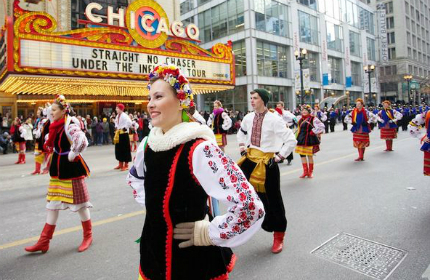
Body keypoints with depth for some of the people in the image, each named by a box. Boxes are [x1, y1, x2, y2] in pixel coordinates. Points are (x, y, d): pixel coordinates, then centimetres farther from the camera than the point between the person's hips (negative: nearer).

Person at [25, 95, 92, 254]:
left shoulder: (70, 125, -19)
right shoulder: (56, 126, 9)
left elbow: (82, 142, -37)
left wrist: (71, 156, -23)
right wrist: (58, 159, 14)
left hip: (71, 169, -9)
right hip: (58, 169, 9)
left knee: (79, 201, 4)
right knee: (53, 204, 12)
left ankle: (88, 237, 21)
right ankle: (44, 242, 21)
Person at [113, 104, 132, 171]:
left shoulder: (124, 116, -16)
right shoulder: (117, 116, 11)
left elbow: (129, 123, -27)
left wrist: (124, 129, -19)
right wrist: (116, 128, 12)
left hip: (124, 134, -9)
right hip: (118, 134, 9)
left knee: (125, 149, -3)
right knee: (119, 149, 13)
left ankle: (126, 165, 5)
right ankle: (120, 164, 24)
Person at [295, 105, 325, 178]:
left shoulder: (313, 119, -7)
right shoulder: (301, 119, 11)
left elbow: (321, 127, -12)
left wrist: (313, 132, -13)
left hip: (310, 140, -5)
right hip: (301, 140, 5)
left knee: (310, 156, 4)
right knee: (302, 155, 6)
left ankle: (310, 172, 18)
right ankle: (305, 171, 18)